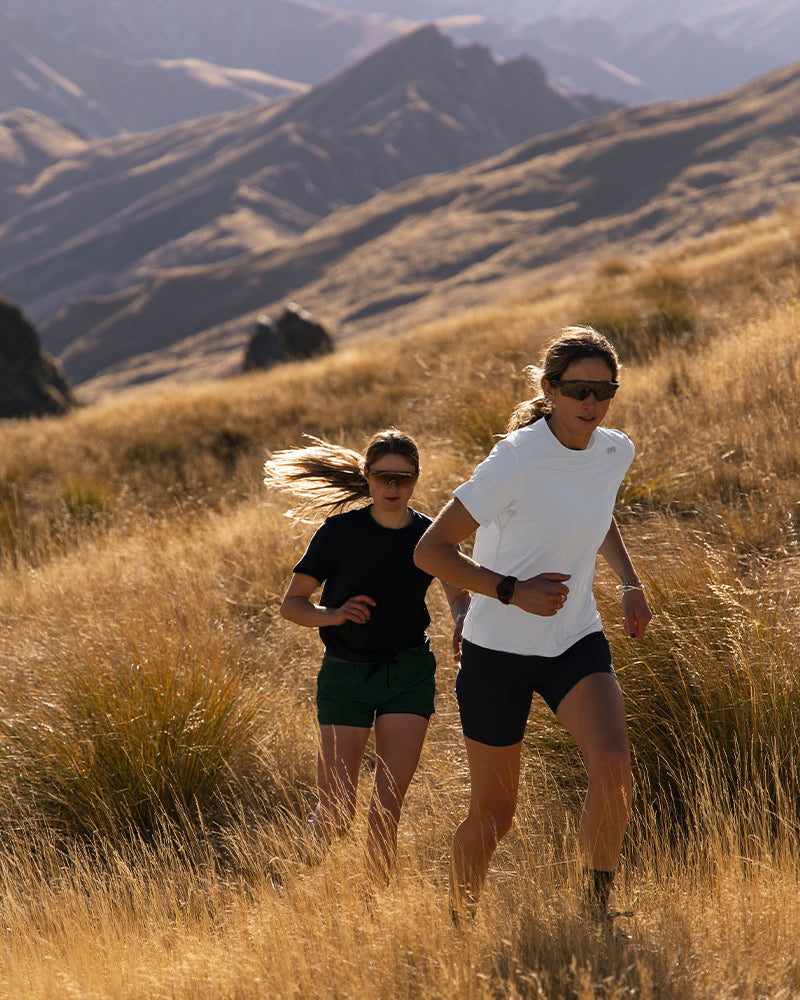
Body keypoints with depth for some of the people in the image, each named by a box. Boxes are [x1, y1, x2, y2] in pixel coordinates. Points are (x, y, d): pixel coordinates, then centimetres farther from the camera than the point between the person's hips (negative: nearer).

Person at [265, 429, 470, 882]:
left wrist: (464, 622, -7)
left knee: (388, 808, -6)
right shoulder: (340, 532, -9)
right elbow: (292, 604, -5)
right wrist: (333, 615, -25)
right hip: (346, 675, -2)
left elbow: (459, 592, 16)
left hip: (410, 674, 2)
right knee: (337, 814, -3)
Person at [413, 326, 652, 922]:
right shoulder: (517, 460, -20)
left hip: (577, 643, 4)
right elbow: (431, 551, -16)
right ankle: (460, 928, 31)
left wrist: (630, 583, 8)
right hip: (498, 651, -4)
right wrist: (514, 592, -24)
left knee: (613, 763, -23)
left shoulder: (615, 453, -1)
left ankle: (598, 909, -6)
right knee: (494, 813, 5)